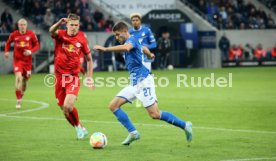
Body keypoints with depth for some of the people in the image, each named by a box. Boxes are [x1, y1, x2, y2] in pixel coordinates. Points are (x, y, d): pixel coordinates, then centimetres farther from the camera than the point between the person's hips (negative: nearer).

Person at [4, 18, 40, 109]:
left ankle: (21, 95, 39)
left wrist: (31, 51, -16)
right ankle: (18, 101, -15)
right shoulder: (14, 35, -2)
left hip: (27, 60, 2)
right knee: (18, 78, -20)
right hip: (17, 60, -2)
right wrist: (7, 51, -3)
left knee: (25, 79, 11)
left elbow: (37, 45, 2)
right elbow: (8, 43, 14)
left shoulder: (31, 34, -4)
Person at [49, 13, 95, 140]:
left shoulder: (82, 38, -2)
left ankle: (78, 126, 4)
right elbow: (51, 31, -29)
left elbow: (89, 58, 9)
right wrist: (59, 23, -50)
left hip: (73, 77, -2)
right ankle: (80, 129, 29)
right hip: (60, 77, 2)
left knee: (68, 106, -22)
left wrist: (89, 77, 2)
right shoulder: (60, 35, -3)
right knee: (64, 109, 8)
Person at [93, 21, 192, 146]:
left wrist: (105, 49, -36)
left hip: (143, 81, -10)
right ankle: (133, 132, -3)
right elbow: (144, 48, 40)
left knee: (155, 115, -13)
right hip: (135, 83, 10)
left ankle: (184, 125, -1)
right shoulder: (133, 42, 18)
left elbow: (126, 47, -35)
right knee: (113, 105, 0)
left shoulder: (132, 40, -10)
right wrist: (150, 55, 60)